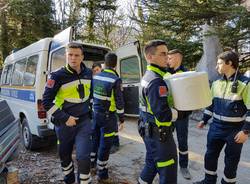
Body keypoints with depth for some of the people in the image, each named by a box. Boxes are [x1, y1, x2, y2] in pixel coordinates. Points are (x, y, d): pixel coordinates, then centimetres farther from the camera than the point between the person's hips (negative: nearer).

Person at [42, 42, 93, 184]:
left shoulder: (88, 73, 0)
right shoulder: (58, 76, -14)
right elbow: (46, 101, -12)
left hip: (84, 121, 2)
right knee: (65, 155, 17)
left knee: (84, 156, -5)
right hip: (64, 123, -1)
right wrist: (65, 118, -16)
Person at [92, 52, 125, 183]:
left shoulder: (95, 77, 3)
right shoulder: (115, 80, -16)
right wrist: (121, 119, -5)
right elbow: (119, 102, -15)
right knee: (105, 146, 5)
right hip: (107, 117, -6)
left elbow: (90, 96, 10)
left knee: (95, 141, 22)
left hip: (95, 114, 7)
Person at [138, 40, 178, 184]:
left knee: (151, 164, 25)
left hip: (149, 131, 10)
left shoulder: (148, 76, 9)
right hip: (159, 134, -10)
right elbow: (163, 115, -29)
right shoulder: (156, 81, -23)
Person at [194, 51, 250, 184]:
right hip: (216, 127, 5)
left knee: (231, 161, 12)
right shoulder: (216, 83, 4)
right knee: (210, 155, 15)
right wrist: (204, 120, 13)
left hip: (234, 130, -5)